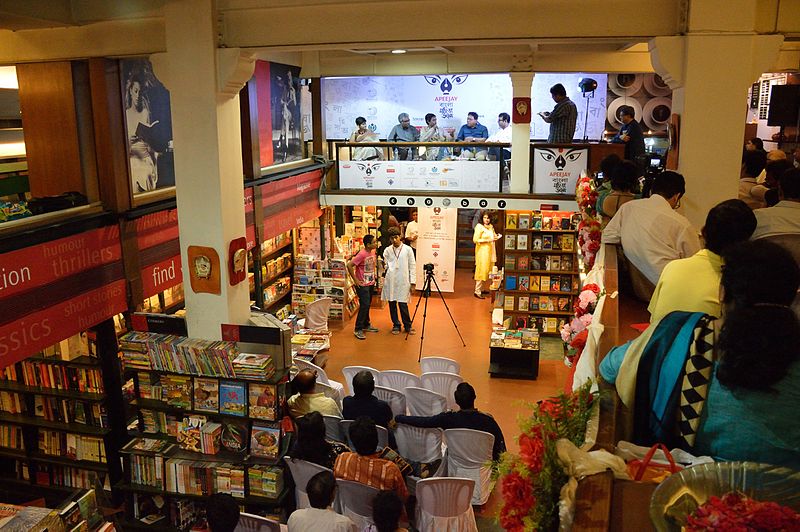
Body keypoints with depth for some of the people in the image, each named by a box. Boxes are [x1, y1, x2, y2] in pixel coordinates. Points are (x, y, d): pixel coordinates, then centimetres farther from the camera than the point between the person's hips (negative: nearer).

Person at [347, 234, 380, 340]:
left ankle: (366, 325, 31)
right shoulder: (362, 254, -22)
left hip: (371, 283, 8)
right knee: (364, 305, -11)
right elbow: (349, 265, -24)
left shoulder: (373, 252, 4)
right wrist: (355, 280, -19)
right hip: (362, 285, -8)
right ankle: (358, 329, -4)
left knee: (367, 305, 17)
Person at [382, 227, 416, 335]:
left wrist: (412, 282, -3)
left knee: (403, 304, -3)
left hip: (403, 281, -2)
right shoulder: (387, 250, 5)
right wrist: (381, 283, 2)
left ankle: (407, 326, 13)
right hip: (390, 282, 3)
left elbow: (412, 266, 1)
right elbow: (384, 266, 10)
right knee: (392, 304, 7)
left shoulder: (408, 249, 0)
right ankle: (396, 325, 22)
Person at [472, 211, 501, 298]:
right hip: (482, 251, -8)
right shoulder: (479, 227, -9)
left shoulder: (491, 227, 13)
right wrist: (487, 240, -19)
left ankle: (481, 289, 19)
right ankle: (477, 291, -7)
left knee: (486, 270, 9)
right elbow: (475, 239, -16)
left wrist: (496, 237, 5)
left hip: (490, 251, 8)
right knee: (481, 270, -9)